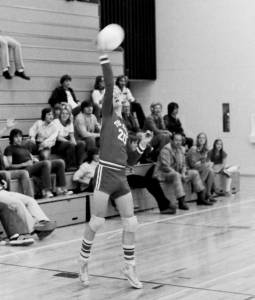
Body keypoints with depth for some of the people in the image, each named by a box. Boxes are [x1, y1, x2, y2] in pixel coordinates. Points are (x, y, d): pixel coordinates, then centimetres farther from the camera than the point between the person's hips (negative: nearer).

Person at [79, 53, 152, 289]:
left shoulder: (124, 126, 21)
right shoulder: (107, 115, 6)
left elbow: (131, 160, 23)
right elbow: (108, 85, -8)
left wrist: (142, 145, 9)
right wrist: (105, 57, -14)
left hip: (121, 177, 6)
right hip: (106, 174, -6)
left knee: (131, 223, 4)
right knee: (97, 222, -2)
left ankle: (130, 267, 17)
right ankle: (84, 263, 18)